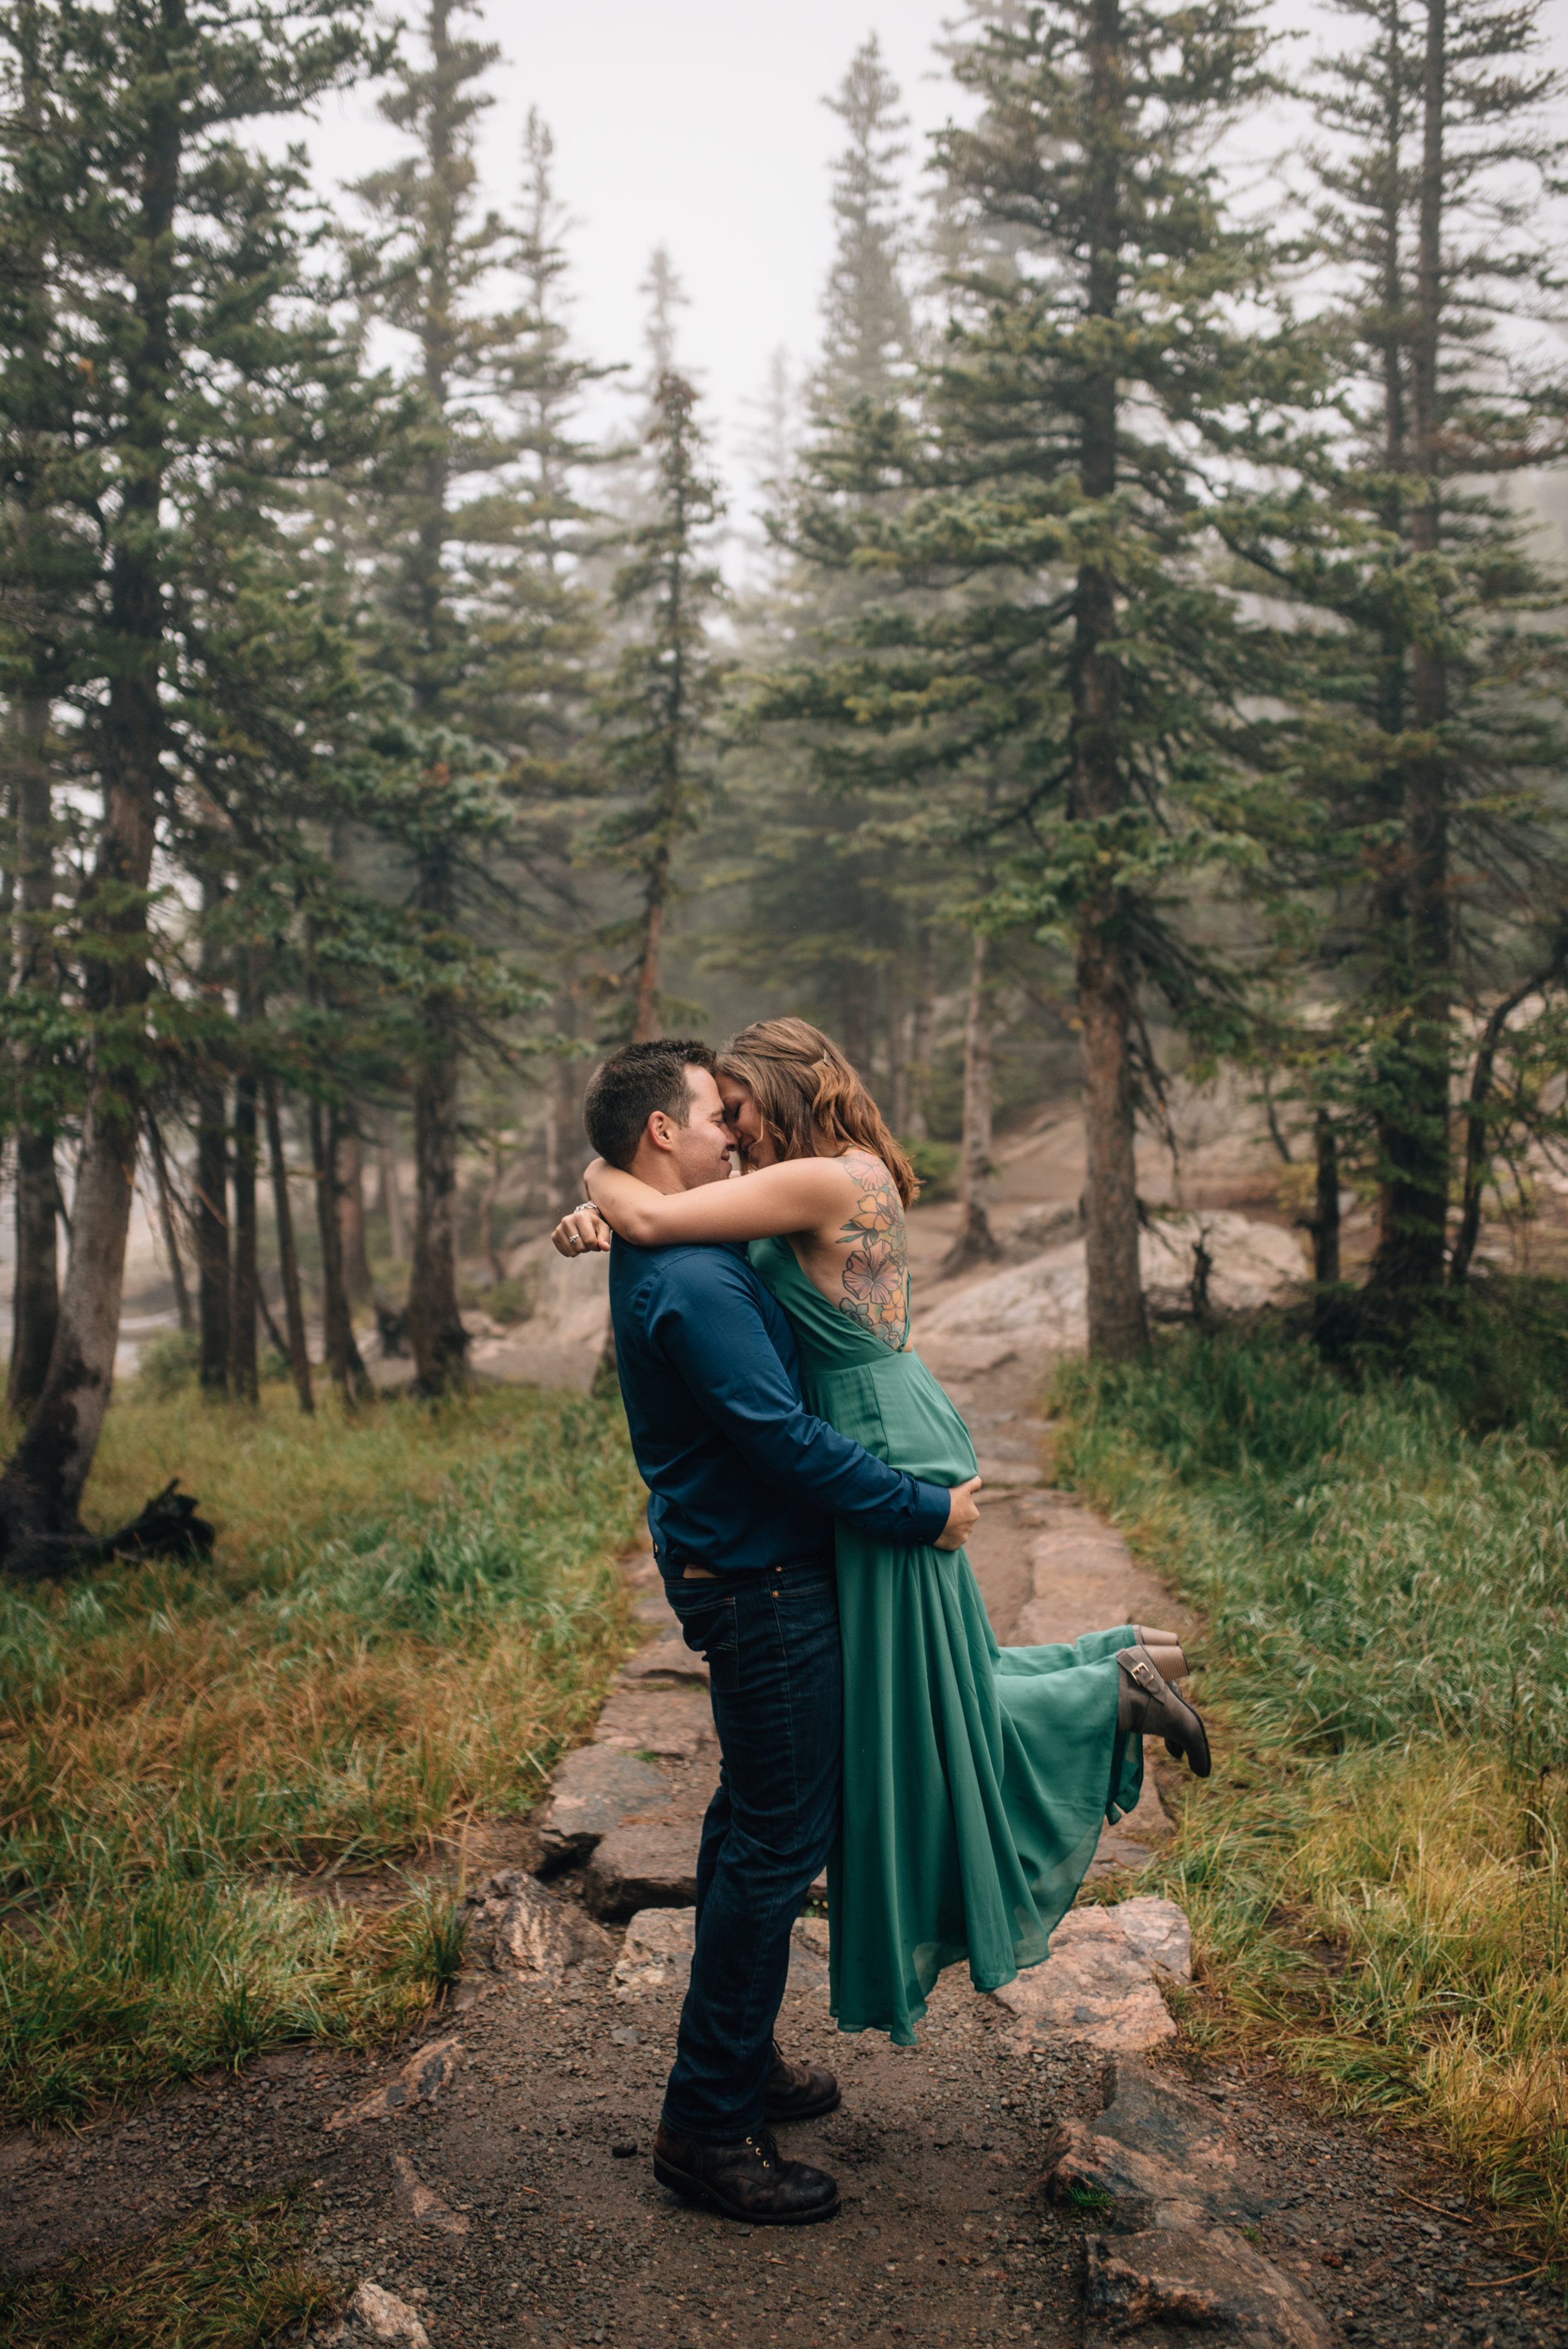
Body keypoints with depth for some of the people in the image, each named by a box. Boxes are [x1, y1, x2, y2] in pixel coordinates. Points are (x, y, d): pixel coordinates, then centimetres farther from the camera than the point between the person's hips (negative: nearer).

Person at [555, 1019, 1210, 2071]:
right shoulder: (855, 1178, 10)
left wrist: (603, 1173, -4)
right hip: (890, 1441, 10)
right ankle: (1126, 1659, 27)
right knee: (930, 1675, 20)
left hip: (888, 1450, -10)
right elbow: (674, 1222, 12)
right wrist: (597, 1219, -7)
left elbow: (652, 1218, -26)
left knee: (922, 1703, 5)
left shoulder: (826, 1181, -21)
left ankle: (1124, 1693, 13)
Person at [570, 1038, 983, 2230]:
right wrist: (928, 1510, -17)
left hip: (736, 1567, 11)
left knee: (755, 1821, 20)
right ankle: (711, 2124, 11)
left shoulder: (662, 1257, 10)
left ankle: (735, 2064, 35)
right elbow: (787, 1440, -25)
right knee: (780, 1841, -1)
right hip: (762, 1583, -11)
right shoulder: (692, 1281, -24)